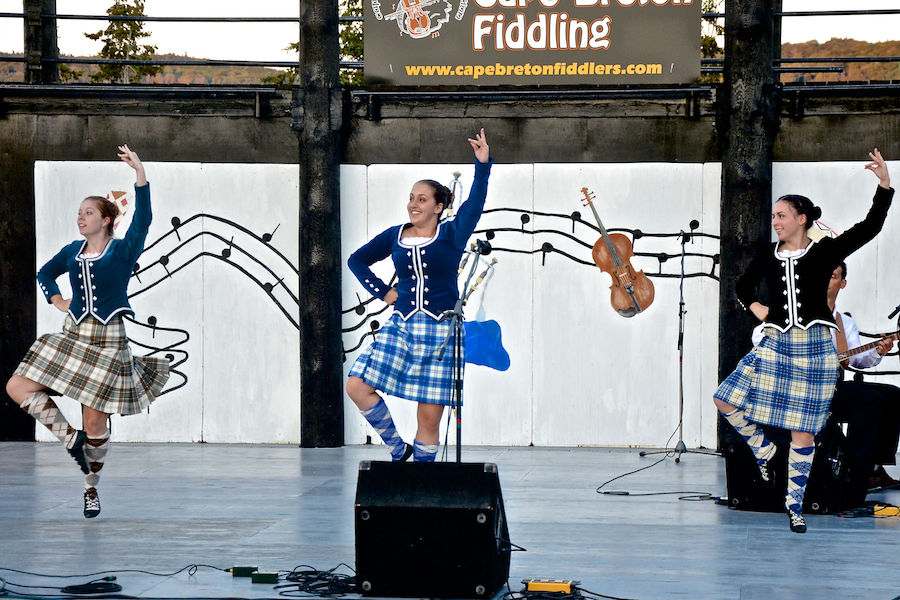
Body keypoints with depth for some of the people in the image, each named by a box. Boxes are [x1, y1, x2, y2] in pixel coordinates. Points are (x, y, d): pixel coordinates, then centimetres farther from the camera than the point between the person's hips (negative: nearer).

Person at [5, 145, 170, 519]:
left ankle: (91, 487, 18)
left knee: (95, 419, -2)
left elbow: (142, 219, -24)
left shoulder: (123, 251, -5)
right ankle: (71, 438, 6)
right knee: (17, 387, -5)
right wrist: (56, 299, 9)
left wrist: (140, 173, -35)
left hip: (106, 340, -5)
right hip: (72, 336, 5)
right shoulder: (73, 252, 10)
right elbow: (45, 274, 29)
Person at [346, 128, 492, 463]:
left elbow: (475, 203, -14)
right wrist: (382, 292, 13)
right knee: (357, 386, -12)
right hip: (400, 327, 3)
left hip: (439, 332, -3)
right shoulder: (395, 236, 11)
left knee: (430, 414, -3)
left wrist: (483, 165, -27)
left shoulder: (452, 234, 2)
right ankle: (398, 448, 4)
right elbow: (357, 260, 24)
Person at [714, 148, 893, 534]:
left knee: (803, 431, 0)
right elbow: (743, 286, 25)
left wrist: (884, 185, -17)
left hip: (814, 349, -3)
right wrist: (754, 306, 5)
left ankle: (794, 502, 12)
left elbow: (869, 228, -8)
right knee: (726, 400, -8)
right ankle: (763, 450, 15)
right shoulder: (766, 256, 8)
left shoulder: (825, 252, -1)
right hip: (775, 345, 3)